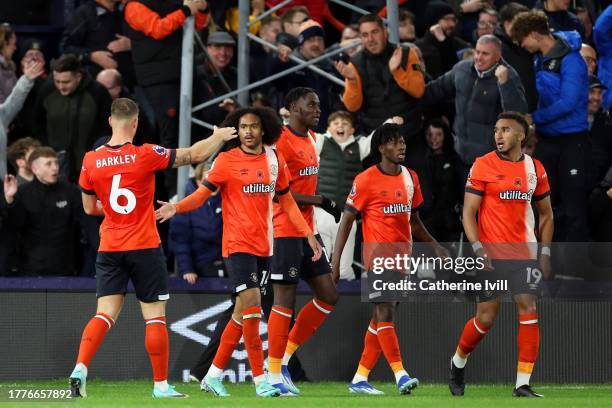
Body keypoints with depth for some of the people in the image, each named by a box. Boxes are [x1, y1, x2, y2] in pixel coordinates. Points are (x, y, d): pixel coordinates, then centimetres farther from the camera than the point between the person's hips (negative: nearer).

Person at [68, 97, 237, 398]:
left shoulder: (91, 160, -1)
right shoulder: (145, 155, -11)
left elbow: (89, 208, 11)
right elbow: (196, 154, -2)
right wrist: (220, 136, 15)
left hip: (109, 248, 3)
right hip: (144, 247, -3)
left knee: (105, 314, 2)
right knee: (155, 317, 5)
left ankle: (80, 369, -16)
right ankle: (161, 385, 8)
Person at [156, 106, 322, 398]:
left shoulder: (274, 159, 8)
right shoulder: (227, 160, -6)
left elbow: (286, 200, 16)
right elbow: (203, 193, -8)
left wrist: (308, 234, 12)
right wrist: (177, 208, -26)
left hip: (263, 246, 6)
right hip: (237, 244, -6)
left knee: (243, 313, 10)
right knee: (252, 306, -15)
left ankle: (213, 375, 21)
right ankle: (260, 380, -10)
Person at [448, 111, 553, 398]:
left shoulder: (535, 169, 8)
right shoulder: (483, 165, -4)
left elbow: (545, 215, 16)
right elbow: (469, 212, -5)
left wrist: (545, 253, 6)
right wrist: (478, 249, -16)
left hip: (524, 253, 3)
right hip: (492, 255, -3)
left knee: (529, 311, -8)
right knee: (486, 318, -3)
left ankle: (523, 385, -5)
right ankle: (458, 362, 26)